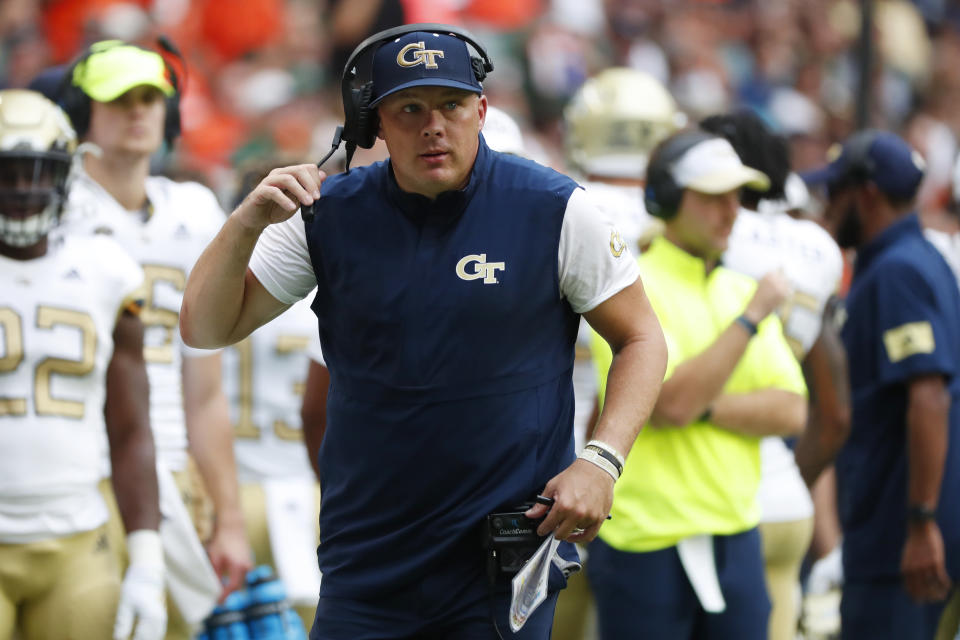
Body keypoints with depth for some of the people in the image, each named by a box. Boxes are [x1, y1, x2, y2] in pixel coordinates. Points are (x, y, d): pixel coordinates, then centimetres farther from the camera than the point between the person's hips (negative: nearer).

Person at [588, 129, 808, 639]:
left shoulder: (743, 291, 12)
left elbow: (792, 411, 4)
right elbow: (671, 402, -21)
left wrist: (702, 406, -12)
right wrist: (753, 316, -16)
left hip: (736, 539, 6)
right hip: (646, 546, -6)